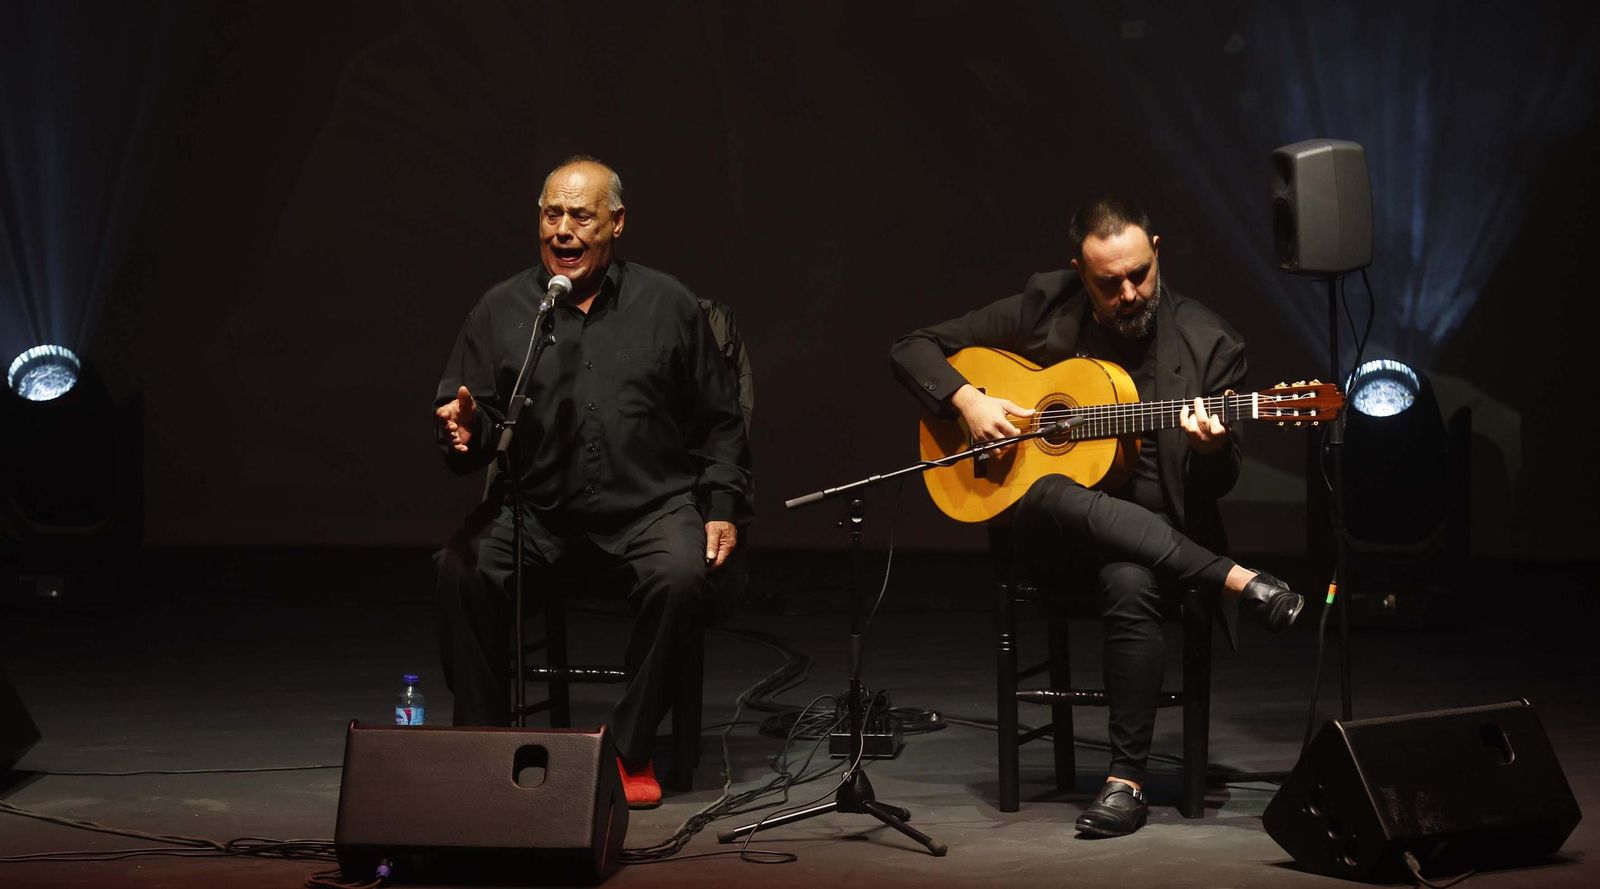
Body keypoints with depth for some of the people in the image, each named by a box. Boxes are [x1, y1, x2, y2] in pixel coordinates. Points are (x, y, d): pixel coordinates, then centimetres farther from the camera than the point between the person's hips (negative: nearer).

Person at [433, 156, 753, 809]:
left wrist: (723, 508, 0)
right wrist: (463, 430, -20)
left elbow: (720, 422, 11)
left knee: (679, 576, -32)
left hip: (650, 505, -1)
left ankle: (629, 751, -15)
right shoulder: (502, 309, 7)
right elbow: (469, 413, 5)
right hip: (536, 509, 1)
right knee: (462, 571, -28)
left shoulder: (667, 304, 7)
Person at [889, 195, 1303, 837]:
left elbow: (1217, 486, 4)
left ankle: (1128, 779, -25)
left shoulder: (1208, 343, 0)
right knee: (1054, 496, -37)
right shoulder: (1044, 310, 2)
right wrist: (968, 400, -11)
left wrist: (1211, 447, -20)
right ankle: (1240, 584, -30)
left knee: (1129, 583, -38)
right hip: (1049, 528, 1)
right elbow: (912, 349, 8)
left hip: (1155, 530, -1)